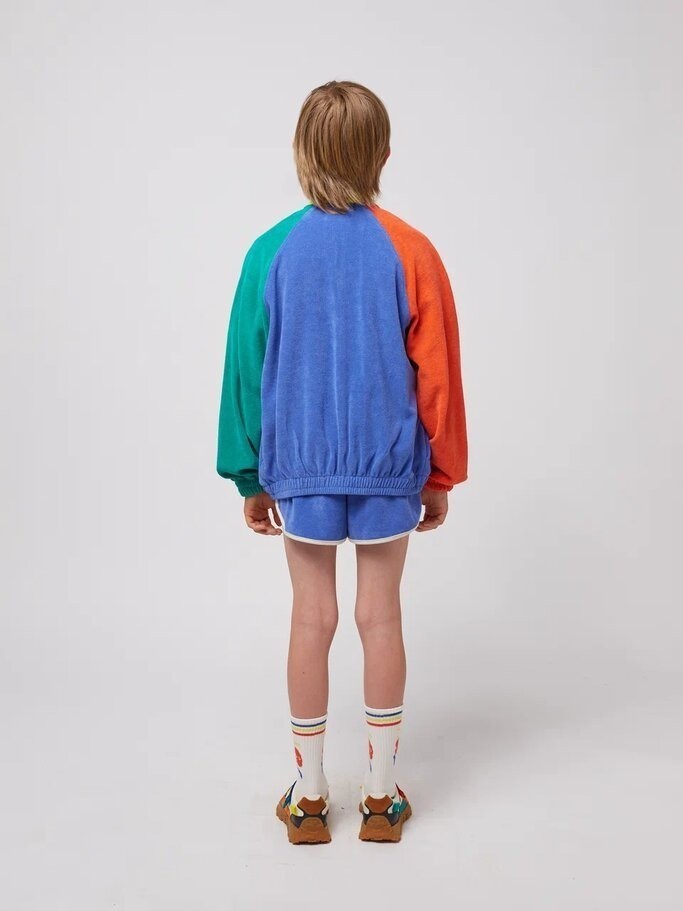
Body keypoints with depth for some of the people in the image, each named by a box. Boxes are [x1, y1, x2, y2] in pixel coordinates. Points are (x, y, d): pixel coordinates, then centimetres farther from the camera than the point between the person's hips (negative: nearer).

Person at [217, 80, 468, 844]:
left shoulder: (272, 252, -5)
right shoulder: (411, 253, -7)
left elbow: (247, 373, -1)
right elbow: (438, 376, -4)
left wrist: (251, 479, 10)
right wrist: (440, 477, 8)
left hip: (300, 470, 1)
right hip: (388, 468, 0)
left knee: (311, 619, 10)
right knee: (381, 616, 10)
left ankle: (309, 797, 23)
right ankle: (380, 796, 23)